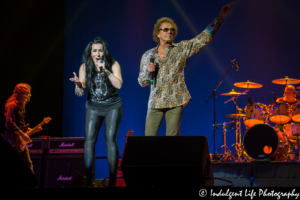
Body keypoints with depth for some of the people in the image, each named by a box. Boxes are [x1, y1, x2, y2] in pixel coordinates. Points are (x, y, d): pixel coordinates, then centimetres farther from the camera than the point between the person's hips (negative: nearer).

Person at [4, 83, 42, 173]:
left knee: (28, 164, 8)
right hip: (13, 139, -9)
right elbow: (10, 123, -22)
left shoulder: (21, 107, 17)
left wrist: (33, 130, 11)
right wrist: (22, 135, -21)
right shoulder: (12, 106, -12)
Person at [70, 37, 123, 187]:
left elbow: (119, 85, -21)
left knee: (110, 139, -13)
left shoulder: (113, 65, -9)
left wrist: (105, 71, -28)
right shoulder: (85, 67, -5)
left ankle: (113, 179, -8)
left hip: (112, 107, -2)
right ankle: (88, 178, -8)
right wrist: (78, 84, -29)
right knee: (89, 140, -10)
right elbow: (81, 92, -7)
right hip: (93, 107, 2)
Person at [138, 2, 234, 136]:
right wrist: (148, 71, -12)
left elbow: (204, 38, -6)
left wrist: (218, 19, -17)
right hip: (155, 103, 2)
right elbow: (142, 82, 10)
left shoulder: (182, 49, 3)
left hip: (175, 101, -1)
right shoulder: (148, 55, 8)